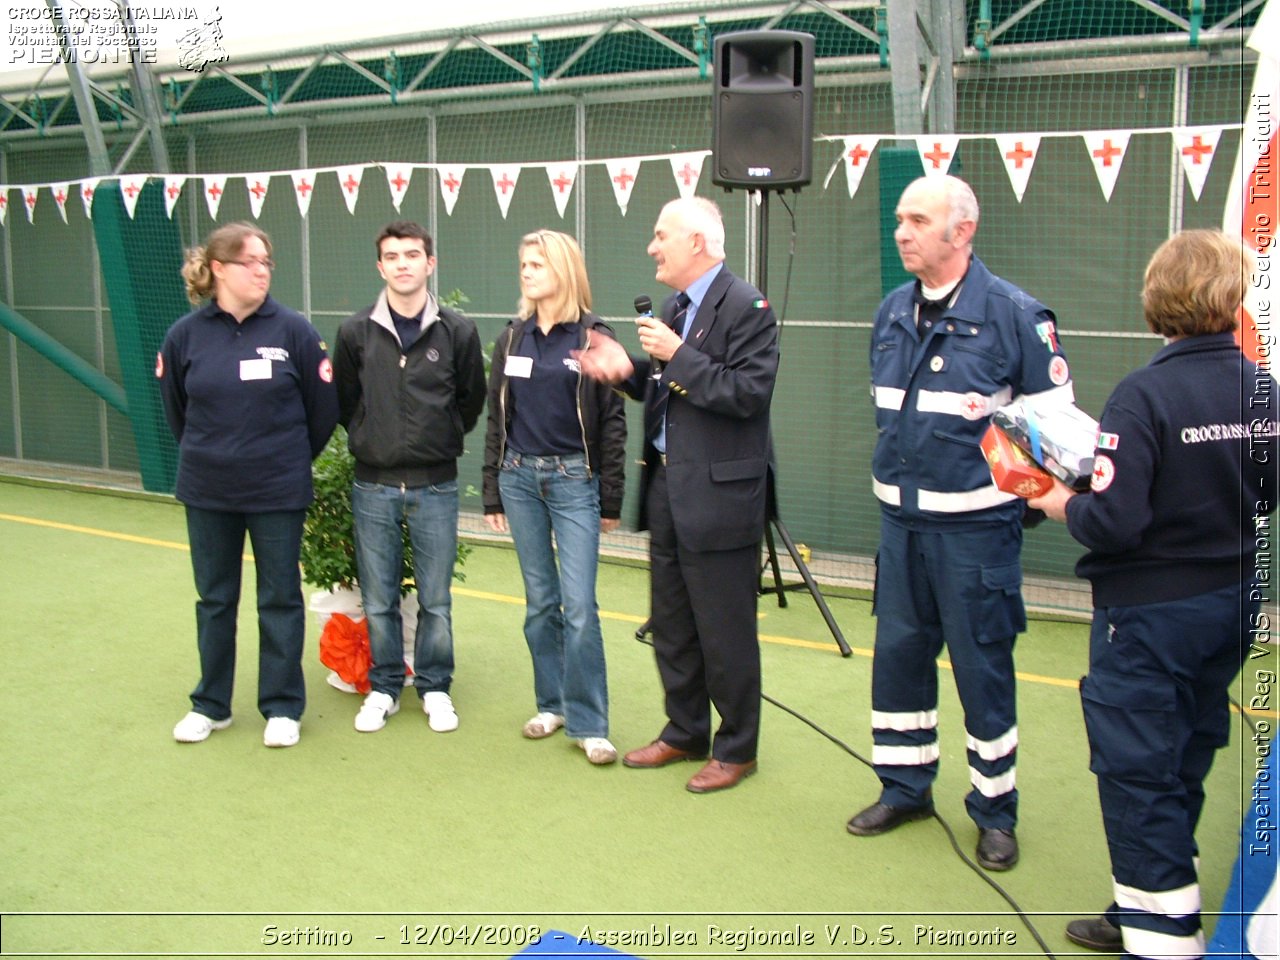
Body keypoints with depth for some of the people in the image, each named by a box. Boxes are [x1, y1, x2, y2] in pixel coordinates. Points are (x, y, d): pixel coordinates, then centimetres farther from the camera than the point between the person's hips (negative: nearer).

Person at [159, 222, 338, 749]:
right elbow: (176, 409, 11)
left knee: (280, 600, 8)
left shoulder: (293, 330, -9)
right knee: (214, 600, 14)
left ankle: (282, 707, 21)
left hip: (279, 492, -2)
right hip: (207, 492, 2)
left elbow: (323, 407, 0)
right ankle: (210, 704, 29)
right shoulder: (186, 334, -4)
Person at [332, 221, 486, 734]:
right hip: (373, 486, 1)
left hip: (435, 486, -1)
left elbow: (472, 400, 9)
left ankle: (434, 688, 24)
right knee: (378, 599, 9)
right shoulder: (355, 332, 0)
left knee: (436, 599, 8)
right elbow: (343, 401, 11)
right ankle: (384, 688, 25)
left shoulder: (457, 331, -2)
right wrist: (369, 439, 8)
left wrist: (443, 441, 9)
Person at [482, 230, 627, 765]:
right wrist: (493, 492, 9)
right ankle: (552, 704, 25)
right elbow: (496, 419, 12)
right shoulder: (512, 338, 9)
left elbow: (612, 422, -3)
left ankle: (588, 724, 3)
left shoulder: (594, 338, -3)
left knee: (579, 606, -7)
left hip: (574, 480, -4)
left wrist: (611, 500, -5)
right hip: (520, 478, 4)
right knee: (539, 602, 11)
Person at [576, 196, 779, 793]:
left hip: (719, 494, -9)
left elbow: (749, 393, -22)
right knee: (670, 626, 18)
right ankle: (684, 733, 34)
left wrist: (677, 356, -21)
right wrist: (629, 370, 0)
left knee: (725, 632, 3)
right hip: (666, 486, 9)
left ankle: (737, 749, 20)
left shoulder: (745, 307, -13)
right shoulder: (673, 307, 13)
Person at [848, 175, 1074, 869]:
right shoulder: (892, 313, 7)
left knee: (982, 666, 4)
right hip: (900, 520, 6)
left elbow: (1055, 417, -5)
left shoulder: (1014, 314, -11)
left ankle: (995, 810, 21)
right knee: (897, 654, 12)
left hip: (976, 525, -6)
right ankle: (904, 787, 30)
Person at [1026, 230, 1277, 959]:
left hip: (1150, 611, -7)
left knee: (1136, 769, 4)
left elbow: (1113, 520, -27)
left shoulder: (1146, 394, -22)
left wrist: (1059, 503, -8)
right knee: (1183, 760, 20)